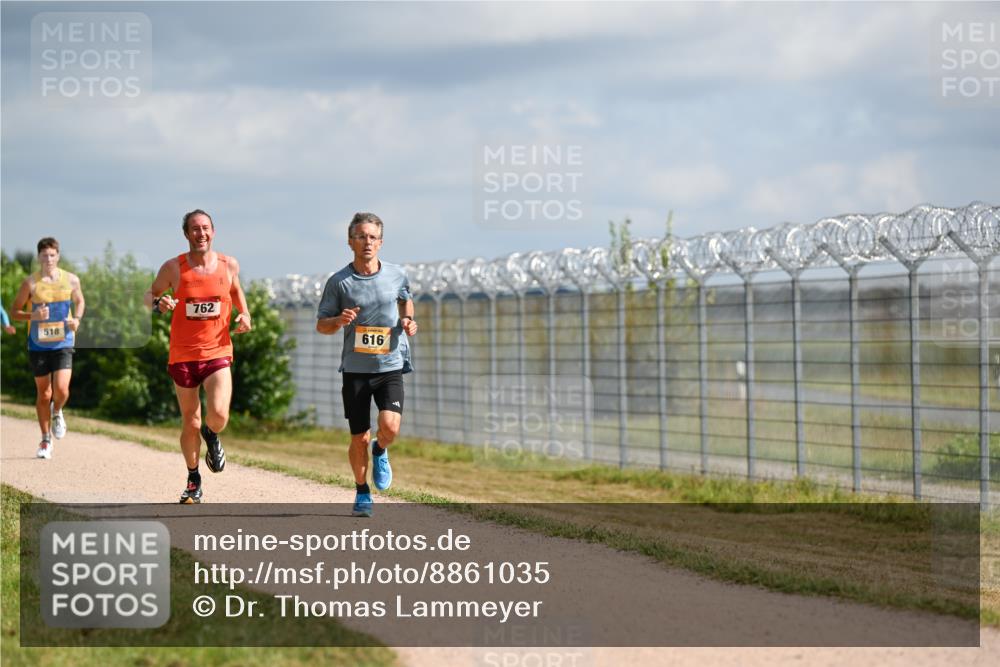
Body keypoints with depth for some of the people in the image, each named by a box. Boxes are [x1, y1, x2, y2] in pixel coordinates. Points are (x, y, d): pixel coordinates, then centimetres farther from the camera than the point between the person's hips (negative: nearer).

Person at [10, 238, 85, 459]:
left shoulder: (71, 280, 0)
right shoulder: (31, 282, -5)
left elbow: (80, 301, 18)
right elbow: (15, 311, -1)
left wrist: (77, 319, -2)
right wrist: (33, 316, -20)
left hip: (63, 343, 0)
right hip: (38, 344, 0)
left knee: (61, 389, -15)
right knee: (43, 393, 6)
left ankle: (57, 413, 21)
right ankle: (46, 441, 19)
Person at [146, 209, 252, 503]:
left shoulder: (229, 265, 1)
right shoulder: (173, 267, -4)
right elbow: (150, 295, 8)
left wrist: (244, 314, 5)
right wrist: (158, 303, -15)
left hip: (217, 352, 0)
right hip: (182, 355, 0)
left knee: (219, 415, -19)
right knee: (190, 423, 7)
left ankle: (211, 436, 19)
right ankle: (193, 481, 28)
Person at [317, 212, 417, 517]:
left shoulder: (396, 275, 1)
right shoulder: (338, 282, -4)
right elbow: (321, 324, 3)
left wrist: (407, 321, 3)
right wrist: (338, 321, -18)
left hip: (390, 366, 0)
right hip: (355, 369, 0)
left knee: (390, 427, -19)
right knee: (359, 439, 3)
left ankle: (380, 451, 17)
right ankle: (362, 492, 27)